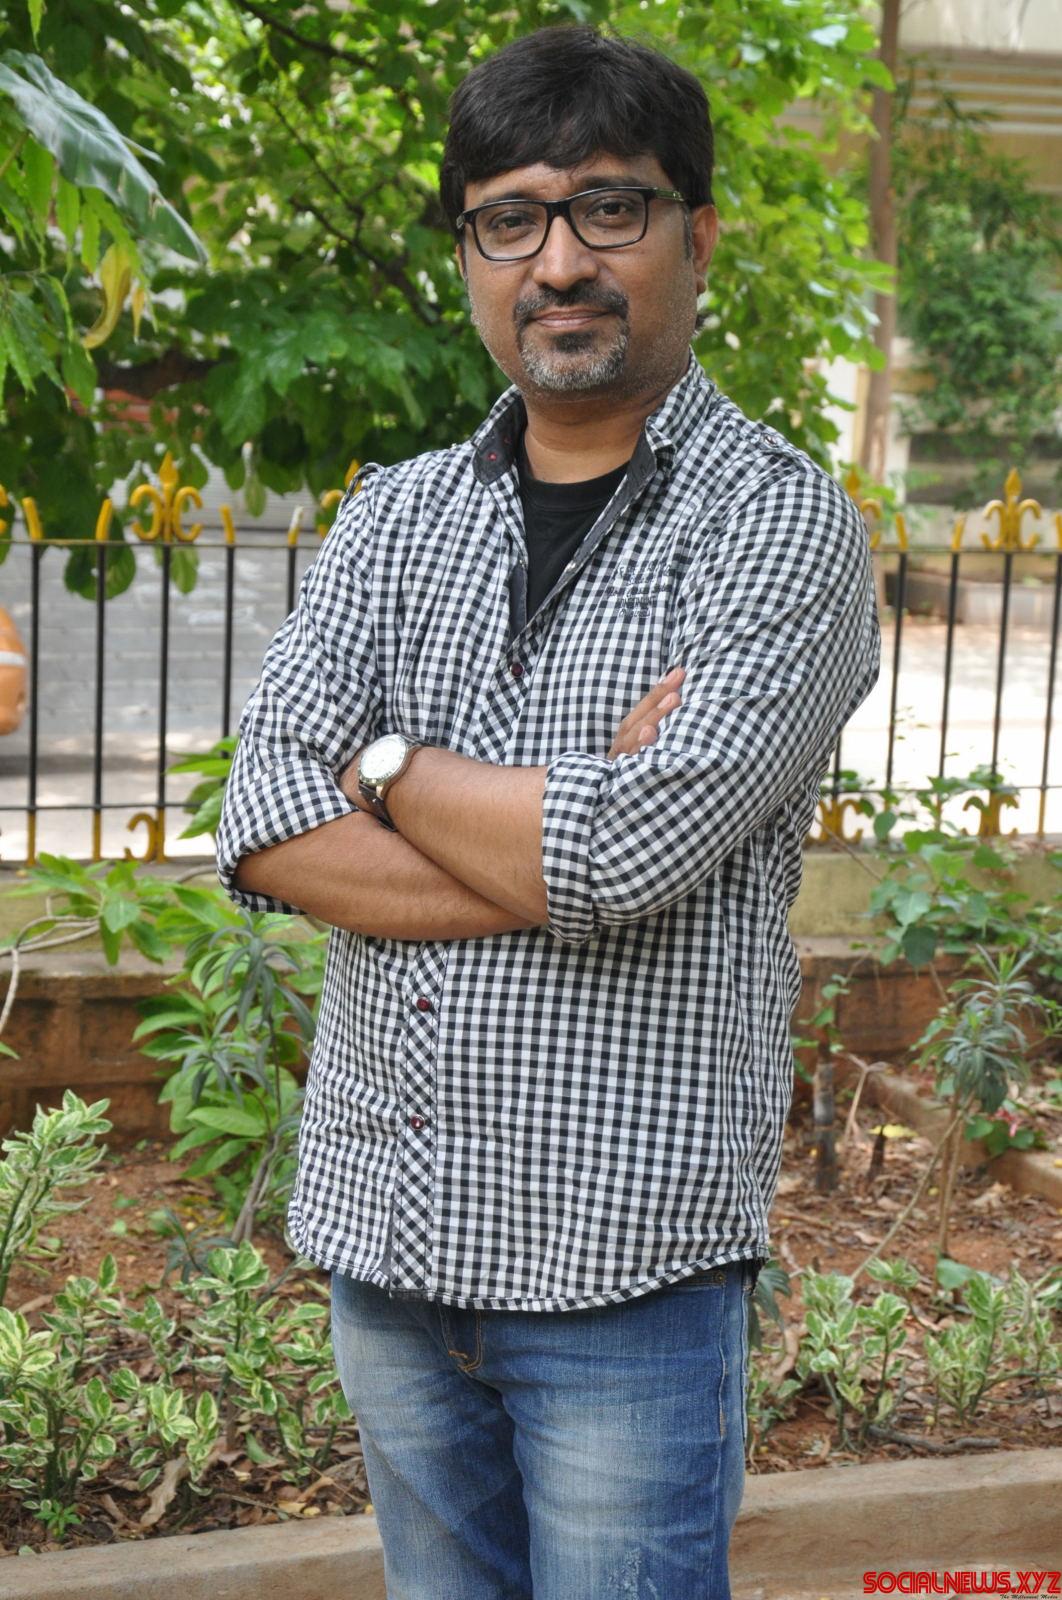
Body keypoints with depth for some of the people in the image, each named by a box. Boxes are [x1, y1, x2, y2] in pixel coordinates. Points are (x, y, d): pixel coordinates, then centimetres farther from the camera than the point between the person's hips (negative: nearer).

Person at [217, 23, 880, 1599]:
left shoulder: (780, 521, -9)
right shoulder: (397, 515, 7)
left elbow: (632, 851, -23)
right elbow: (266, 829, -5)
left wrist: (389, 766, -6)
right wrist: (557, 848, -17)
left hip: (623, 1250, -5)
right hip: (382, 1227, 5)